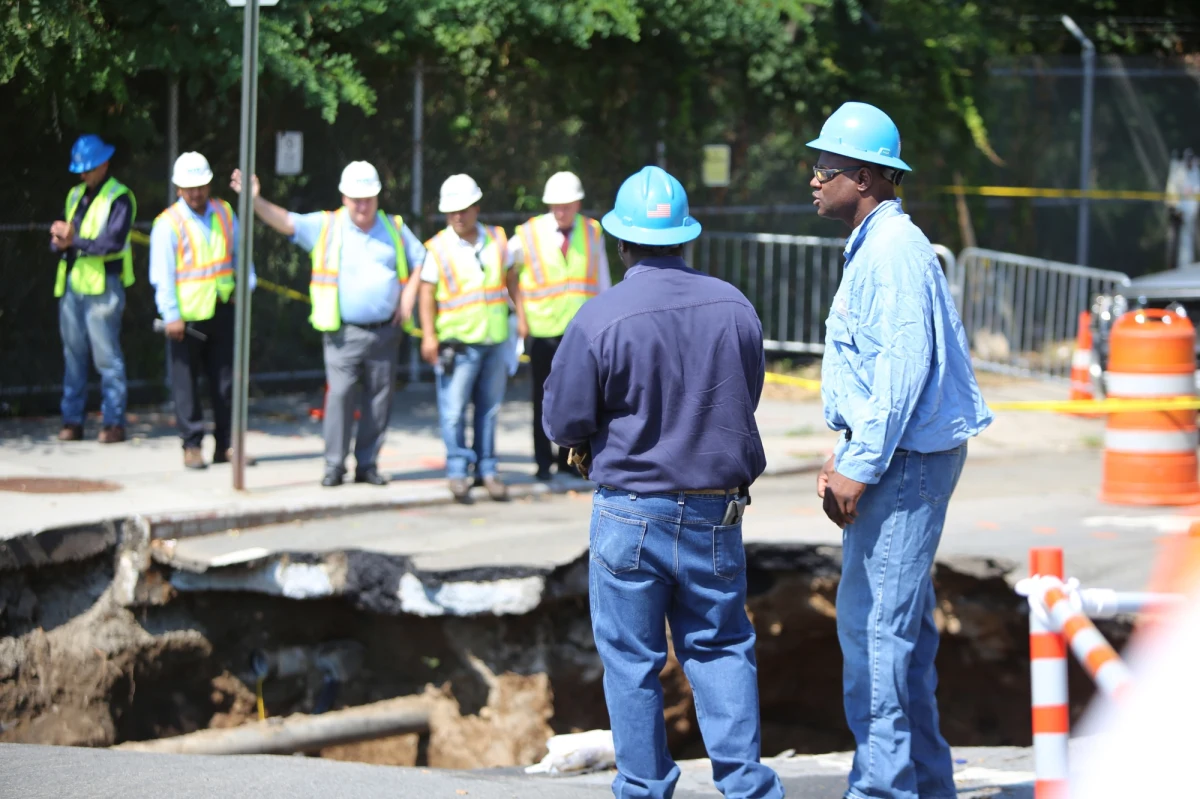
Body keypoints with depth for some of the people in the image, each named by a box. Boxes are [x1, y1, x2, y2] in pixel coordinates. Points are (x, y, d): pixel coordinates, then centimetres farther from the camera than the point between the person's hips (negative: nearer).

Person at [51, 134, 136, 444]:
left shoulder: (118, 198, -6)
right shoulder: (75, 195, 17)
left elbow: (113, 241, -18)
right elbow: (59, 237, 15)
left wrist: (74, 240, -15)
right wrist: (60, 240, -8)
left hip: (102, 286, -7)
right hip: (72, 284, 7)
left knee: (107, 356, -5)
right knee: (73, 355, 8)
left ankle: (113, 423, -1)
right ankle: (72, 421, 13)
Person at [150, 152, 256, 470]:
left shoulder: (225, 214, 10)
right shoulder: (168, 223, -5)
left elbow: (239, 252, 18)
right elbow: (162, 274, -8)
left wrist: (246, 284, 3)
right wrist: (171, 315, -14)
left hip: (222, 309, 4)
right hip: (187, 314, -4)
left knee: (225, 379, 6)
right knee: (186, 381, 0)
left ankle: (225, 445, 12)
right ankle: (192, 446, 7)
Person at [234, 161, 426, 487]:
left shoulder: (394, 228, 10)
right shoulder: (325, 226, 3)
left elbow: (422, 262, 17)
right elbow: (285, 221, -6)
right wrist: (255, 200, -21)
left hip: (385, 333, 3)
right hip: (344, 334, -2)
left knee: (379, 399, 4)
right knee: (339, 395, -10)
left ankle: (367, 464, 13)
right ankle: (334, 466, -4)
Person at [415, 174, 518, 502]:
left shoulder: (496, 240, 9)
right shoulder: (438, 247, -2)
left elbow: (511, 279, 19)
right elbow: (427, 292, 0)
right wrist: (428, 335, -7)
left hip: (495, 339, 3)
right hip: (457, 341, -3)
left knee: (489, 407, 8)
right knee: (453, 408, -6)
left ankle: (486, 468, 16)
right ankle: (457, 470, 2)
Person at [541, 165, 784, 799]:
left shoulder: (600, 319, -14)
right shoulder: (735, 307, 0)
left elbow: (563, 422, -9)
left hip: (631, 513, -3)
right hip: (717, 509, 3)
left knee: (631, 658, 8)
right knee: (719, 646, 13)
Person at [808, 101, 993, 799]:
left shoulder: (893, 251, -17)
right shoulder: (876, 247, 17)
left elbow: (904, 367, -23)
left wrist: (862, 467, -21)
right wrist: (847, 454, 17)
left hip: (905, 458, -11)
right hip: (901, 456, 11)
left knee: (873, 623, -10)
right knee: (903, 622, 14)